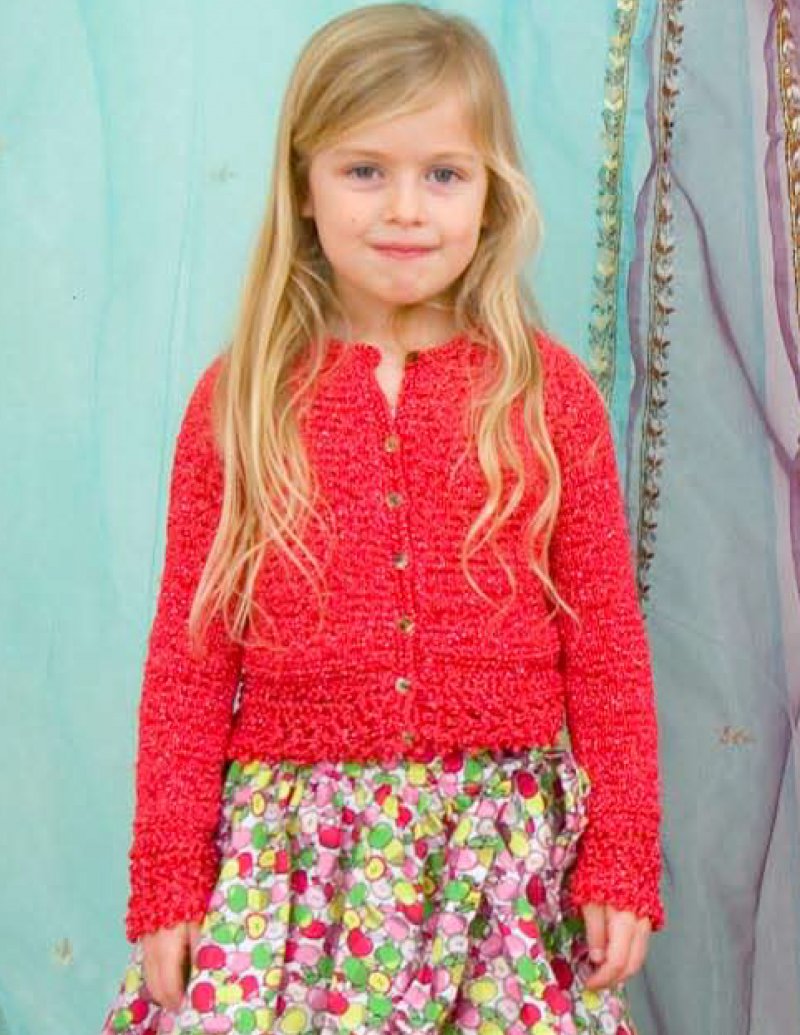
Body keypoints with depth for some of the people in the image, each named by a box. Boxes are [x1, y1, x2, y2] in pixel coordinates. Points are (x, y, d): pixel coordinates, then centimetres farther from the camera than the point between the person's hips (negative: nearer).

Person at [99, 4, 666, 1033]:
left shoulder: (550, 394, 0)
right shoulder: (239, 400, 0)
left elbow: (606, 645, 2)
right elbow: (188, 653, 3)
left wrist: (622, 860, 0)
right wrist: (169, 877, 1)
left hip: (509, 849, 0)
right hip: (286, 850, 0)